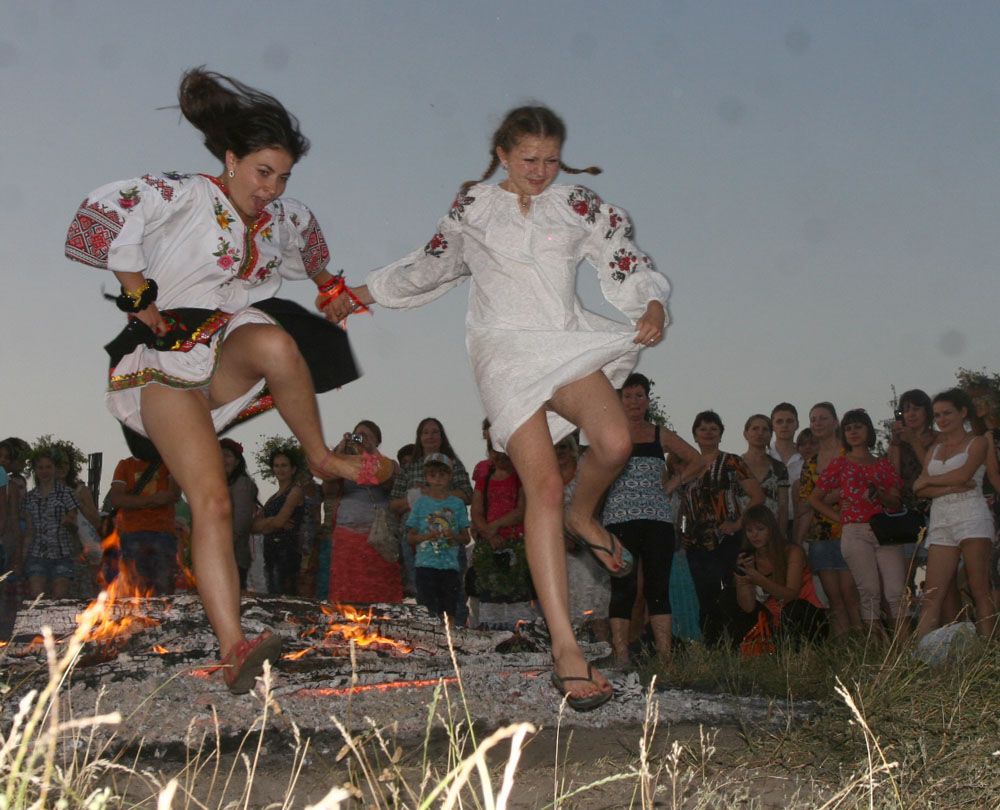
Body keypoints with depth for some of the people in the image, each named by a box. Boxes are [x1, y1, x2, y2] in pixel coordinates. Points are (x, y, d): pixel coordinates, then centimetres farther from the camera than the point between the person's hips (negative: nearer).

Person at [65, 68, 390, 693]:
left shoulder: (279, 216, 15)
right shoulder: (182, 198, -6)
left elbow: (308, 234, 40)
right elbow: (100, 218, -20)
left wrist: (328, 283, 38)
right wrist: (141, 296, -15)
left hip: (231, 351, 5)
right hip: (167, 359, -5)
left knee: (276, 341, -34)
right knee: (212, 499, -23)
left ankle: (323, 459, -10)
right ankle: (233, 647, -28)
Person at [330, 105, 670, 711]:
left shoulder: (582, 206, 13)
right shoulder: (472, 208, 12)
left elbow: (632, 264, 10)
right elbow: (430, 267, 26)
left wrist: (653, 306, -11)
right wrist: (361, 293, 30)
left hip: (568, 343, 2)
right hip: (506, 351, -2)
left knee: (615, 443, -29)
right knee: (544, 486, -18)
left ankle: (584, 514, 9)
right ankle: (566, 647, -21)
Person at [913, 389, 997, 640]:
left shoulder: (977, 443, 6)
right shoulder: (934, 449, 20)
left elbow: (964, 474, -12)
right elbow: (919, 490, 8)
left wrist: (928, 480, 2)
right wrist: (952, 487, -9)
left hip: (971, 518, -4)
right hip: (940, 523, 5)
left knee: (979, 589, -8)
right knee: (932, 595, -5)